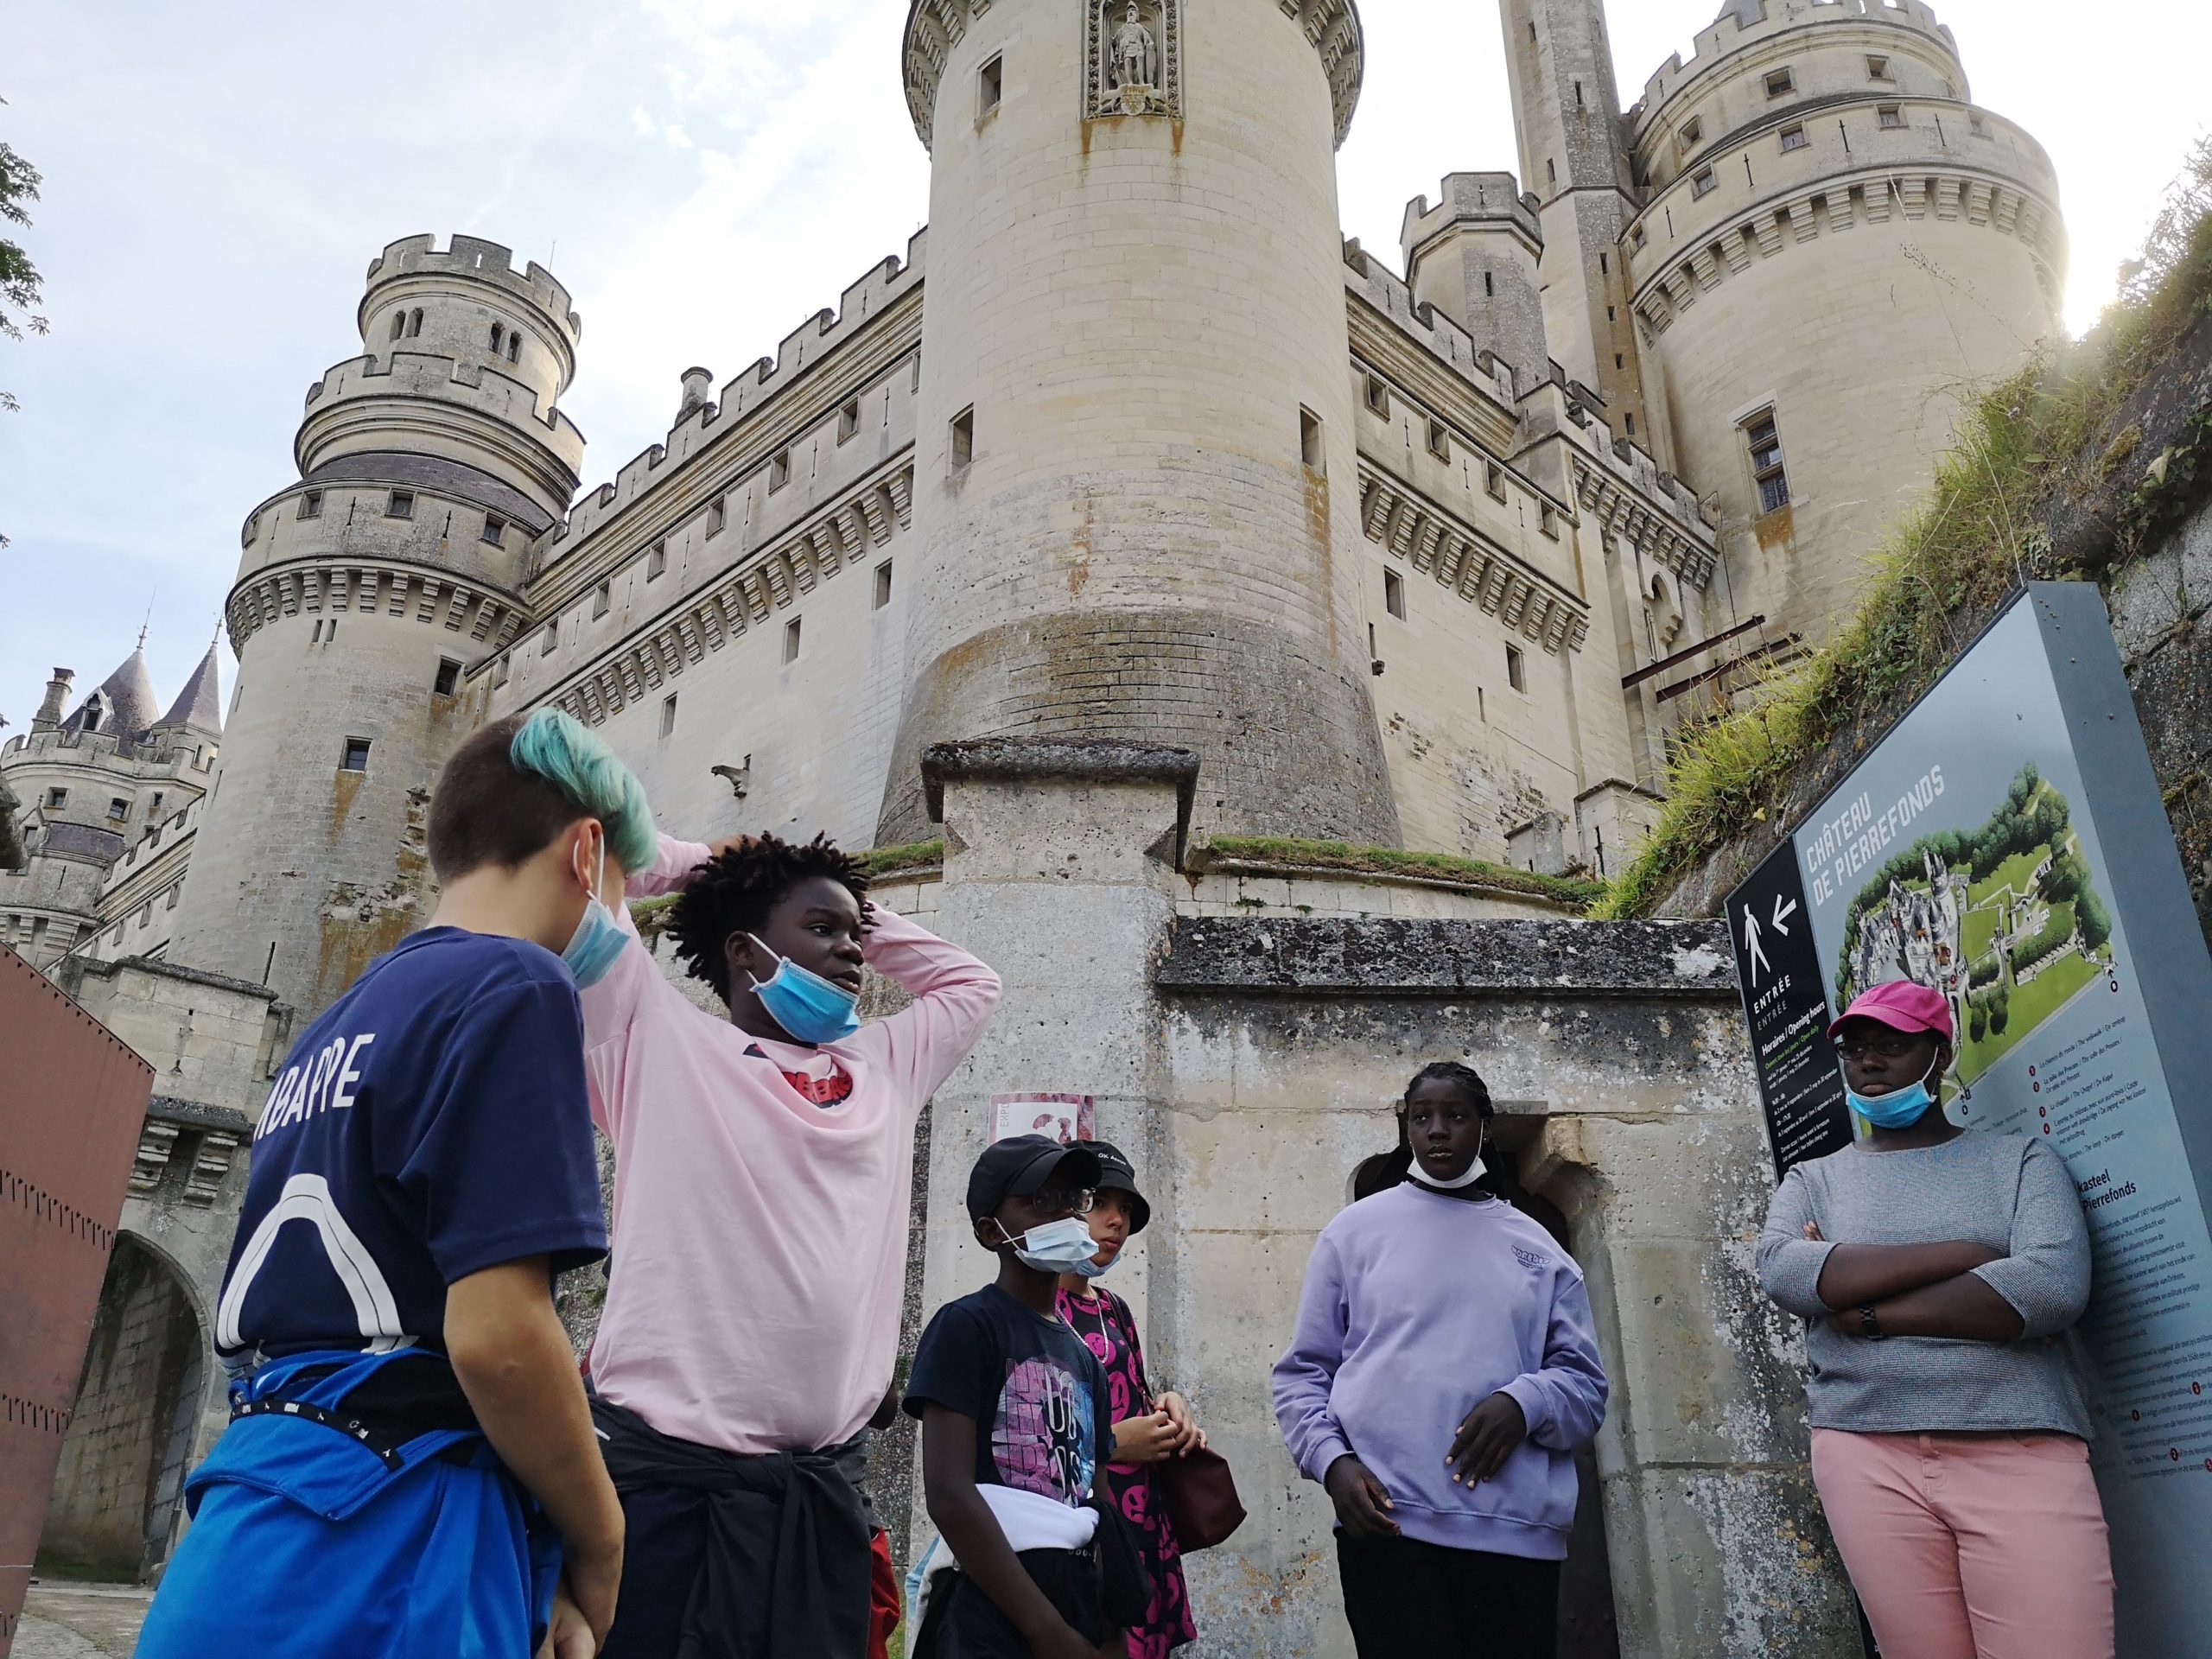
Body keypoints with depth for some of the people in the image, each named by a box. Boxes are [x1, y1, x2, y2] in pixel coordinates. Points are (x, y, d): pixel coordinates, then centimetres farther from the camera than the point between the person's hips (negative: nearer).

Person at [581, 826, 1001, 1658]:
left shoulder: (883, 1069, 18)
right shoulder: (659, 1037, 4)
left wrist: (865, 914, 25)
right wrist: (711, 866, 15)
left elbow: (969, 980, 34)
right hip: (667, 1469, -5)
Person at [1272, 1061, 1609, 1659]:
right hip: (1387, 1522, -2)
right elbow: (1303, 1373, 9)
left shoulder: (1536, 1247, 16)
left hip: (1520, 1530, 2)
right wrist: (1331, 1461, -9)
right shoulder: (1355, 1230, 10)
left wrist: (1525, 1401, -11)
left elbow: (1585, 1384, 10)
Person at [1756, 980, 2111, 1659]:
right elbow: (1782, 1272, -8)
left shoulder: (2019, 1159, 9)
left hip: (2023, 1451, -1)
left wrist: (1871, 1312, -9)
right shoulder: (1813, 1180, 13)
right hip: (1868, 1454, 2)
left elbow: (2055, 1287, -9)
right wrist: (1967, 1253, -11)